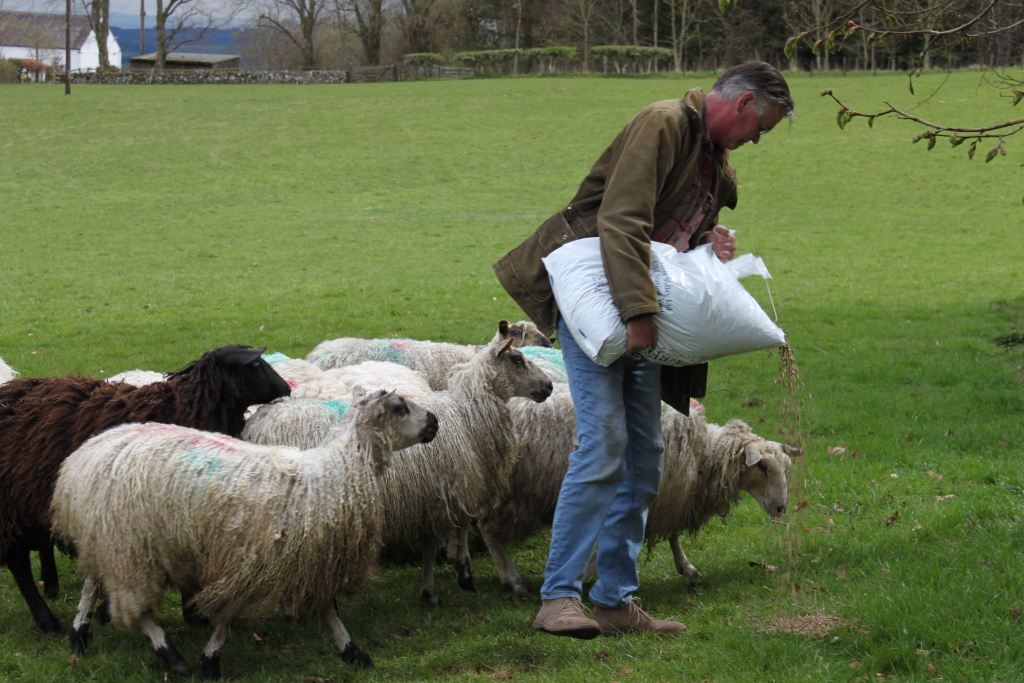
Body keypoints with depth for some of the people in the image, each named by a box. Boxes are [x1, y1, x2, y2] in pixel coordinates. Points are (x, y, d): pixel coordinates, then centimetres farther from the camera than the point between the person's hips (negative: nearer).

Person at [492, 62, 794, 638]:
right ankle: (559, 597, -14)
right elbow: (622, 222, -23)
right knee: (604, 443, -17)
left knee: (645, 457, 6)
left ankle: (617, 600, 11)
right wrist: (638, 310, -30)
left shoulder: (718, 164, 19)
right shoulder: (663, 125, -12)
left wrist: (711, 242, 4)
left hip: (644, 313, 10)